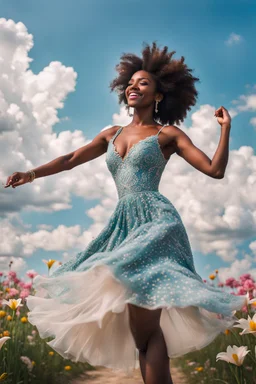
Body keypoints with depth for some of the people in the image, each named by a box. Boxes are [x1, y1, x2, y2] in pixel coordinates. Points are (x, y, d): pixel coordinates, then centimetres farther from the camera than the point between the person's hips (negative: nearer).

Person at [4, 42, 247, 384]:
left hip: (156, 223, -6)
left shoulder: (168, 134, 7)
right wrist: (31, 173, 8)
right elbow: (70, 160, 18)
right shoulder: (112, 135, 21)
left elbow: (215, 170, 2)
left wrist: (225, 127, -4)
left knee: (145, 326, -17)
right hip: (124, 224, 6)